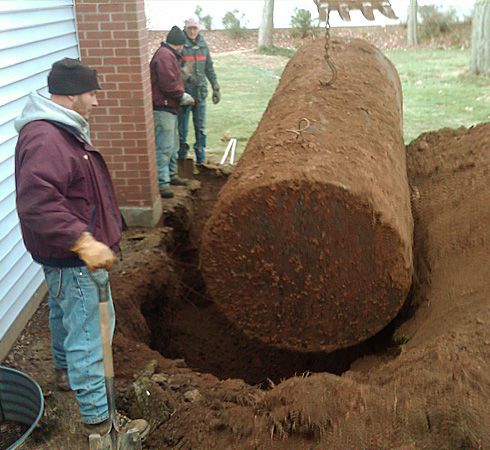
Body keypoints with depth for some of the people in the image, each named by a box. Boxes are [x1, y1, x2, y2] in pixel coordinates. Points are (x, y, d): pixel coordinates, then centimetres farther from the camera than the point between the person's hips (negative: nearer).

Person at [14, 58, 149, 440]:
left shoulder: (60, 130, 10)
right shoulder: (45, 140, -27)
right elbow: (38, 203, -38)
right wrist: (84, 243, -40)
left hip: (69, 252, 11)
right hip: (73, 262, -11)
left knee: (65, 313, 29)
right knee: (90, 332, -3)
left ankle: (65, 371, 53)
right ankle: (98, 419, 9)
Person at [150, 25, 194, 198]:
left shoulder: (168, 55, 20)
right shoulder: (165, 56, -15)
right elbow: (168, 85, -23)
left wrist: (182, 94, 13)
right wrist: (183, 97, -11)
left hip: (169, 108, 11)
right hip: (162, 108, -11)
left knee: (173, 145, 20)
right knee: (164, 147, -11)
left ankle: (171, 175, 33)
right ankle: (162, 183, -9)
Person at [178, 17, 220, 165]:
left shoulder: (203, 45, 11)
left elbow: (209, 68, 18)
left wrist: (216, 88, 16)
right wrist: (185, 75, -28)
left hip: (200, 92, 5)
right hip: (184, 91, -4)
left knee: (200, 127, 10)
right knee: (182, 127, 1)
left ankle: (200, 158, 20)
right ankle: (182, 157, 11)